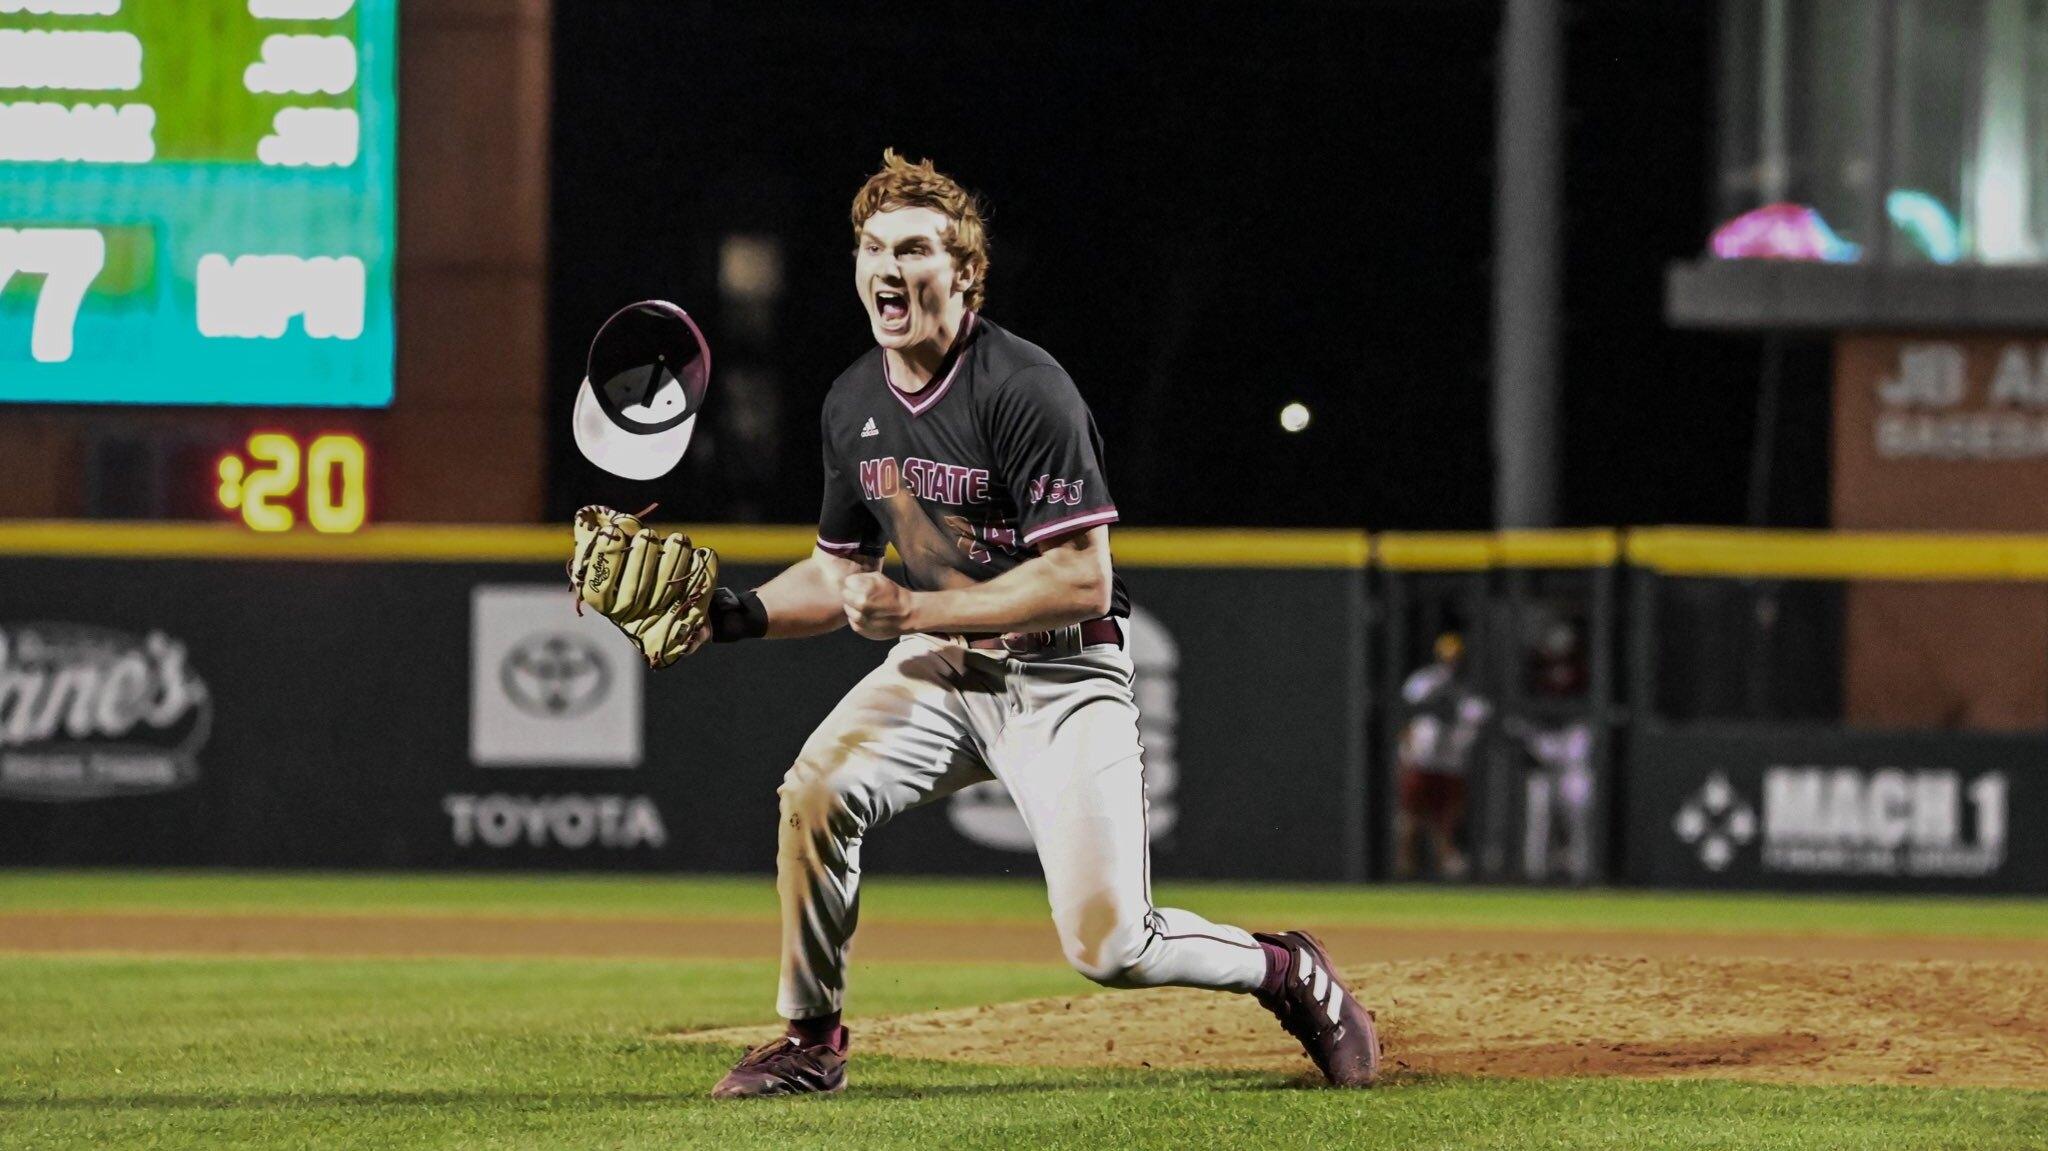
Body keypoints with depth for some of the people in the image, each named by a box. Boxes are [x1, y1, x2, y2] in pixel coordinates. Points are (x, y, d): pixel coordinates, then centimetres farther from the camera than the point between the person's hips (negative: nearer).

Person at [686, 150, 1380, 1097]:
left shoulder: (1022, 390, -20)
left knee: (1105, 943, -15)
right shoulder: (854, 403, 4)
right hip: (938, 669, 6)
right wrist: (741, 614, -3)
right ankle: (811, 1040, -5)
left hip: (1062, 675, -6)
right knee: (816, 790, -22)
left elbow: (1083, 580, -23)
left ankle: (1287, 974, 14)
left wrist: (915, 611, -25)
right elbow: (841, 573, 16)